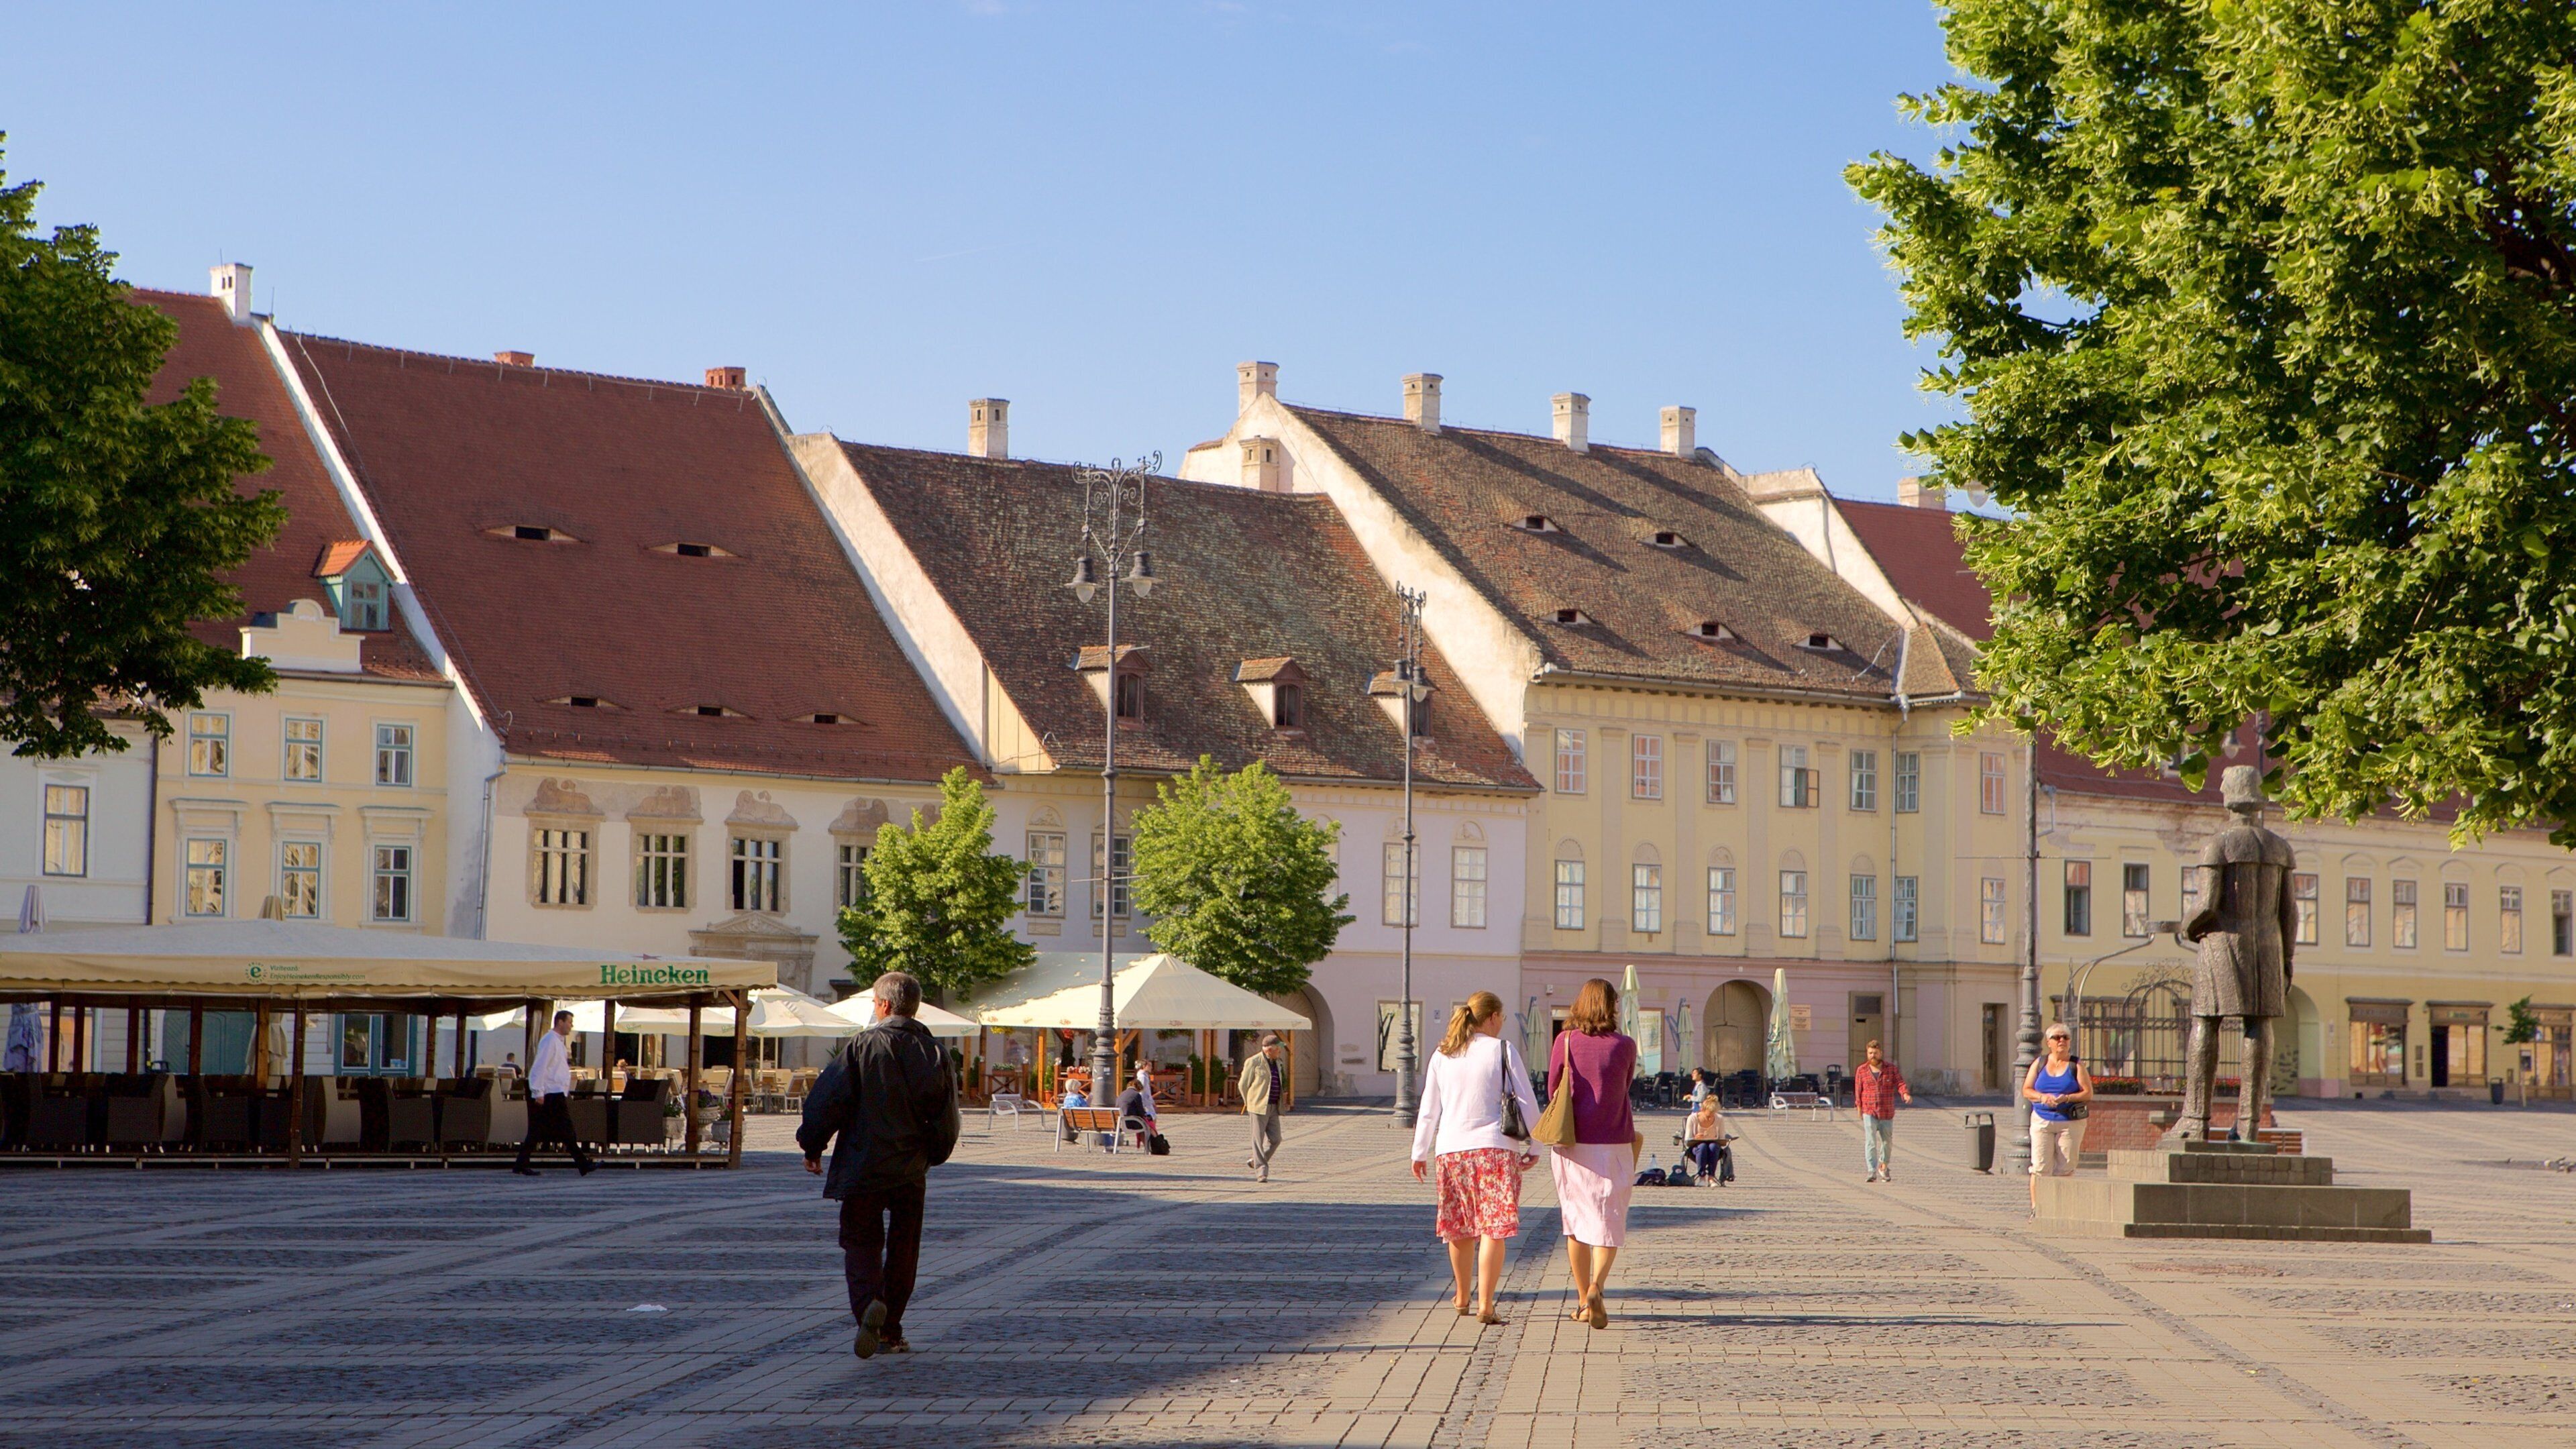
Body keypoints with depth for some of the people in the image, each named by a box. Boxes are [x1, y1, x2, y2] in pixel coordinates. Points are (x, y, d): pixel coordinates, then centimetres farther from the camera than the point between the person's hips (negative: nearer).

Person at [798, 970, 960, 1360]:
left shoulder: (863, 1046, -8)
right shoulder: (933, 1052, 2)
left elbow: (828, 1099, -10)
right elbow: (947, 1118, 8)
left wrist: (812, 1146, 3)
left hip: (863, 1165, -3)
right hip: (911, 1170, 3)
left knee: (861, 1241, 3)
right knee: (903, 1247, 13)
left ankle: (869, 1303, -25)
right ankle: (891, 1330, 16)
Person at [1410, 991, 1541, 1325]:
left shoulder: (1442, 1056, 10)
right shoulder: (1502, 1051, -2)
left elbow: (1428, 1109, 12)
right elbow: (1526, 1103, -1)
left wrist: (1420, 1153, 20)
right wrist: (1532, 1147, 10)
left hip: (1452, 1150, 4)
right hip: (1496, 1147, -4)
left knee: (1460, 1228, 16)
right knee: (1493, 1228, -5)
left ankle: (1462, 1300, 29)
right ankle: (1485, 1305, -14)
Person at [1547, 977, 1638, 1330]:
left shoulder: (1564, 1041, -1)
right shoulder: (1625, 1046, -4)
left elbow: (1553, 1092, 5)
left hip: (1571, 1144, 2)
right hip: (1613, 1145, -2)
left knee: (1575, 1222, 12)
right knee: (1609, 1223, 2)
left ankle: (1583, 1301, 15)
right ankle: (1595, 1288, -21)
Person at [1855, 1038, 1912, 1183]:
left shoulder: (1891, 1068, 2)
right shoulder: (1862, 1071, 2)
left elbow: (1900, 1083, -7)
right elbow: (1858, 1091, 7)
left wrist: (1906, 1094, -26)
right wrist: (1859, 1108, 5)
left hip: (1887, 1113, 2)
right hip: (1869, 1113, -1)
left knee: (1887, 1141, 13)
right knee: (1870, 1142, -13)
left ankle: (1884, 1167, 36)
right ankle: (1872, 1173, -16)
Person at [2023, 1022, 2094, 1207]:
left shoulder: (2076, 1066, 4)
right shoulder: (2039, 1064, 11)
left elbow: (2088, 1093, -2)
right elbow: (2026, 1090, 8)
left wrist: (2067, 1098, -18)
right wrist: (2042, 1097, -12)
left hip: (2071, 1122, -1)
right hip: (2042, 1121, 1)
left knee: (2066, 1168, -1)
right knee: (2040, 1167, -7)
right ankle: (2037, 1208, -5)